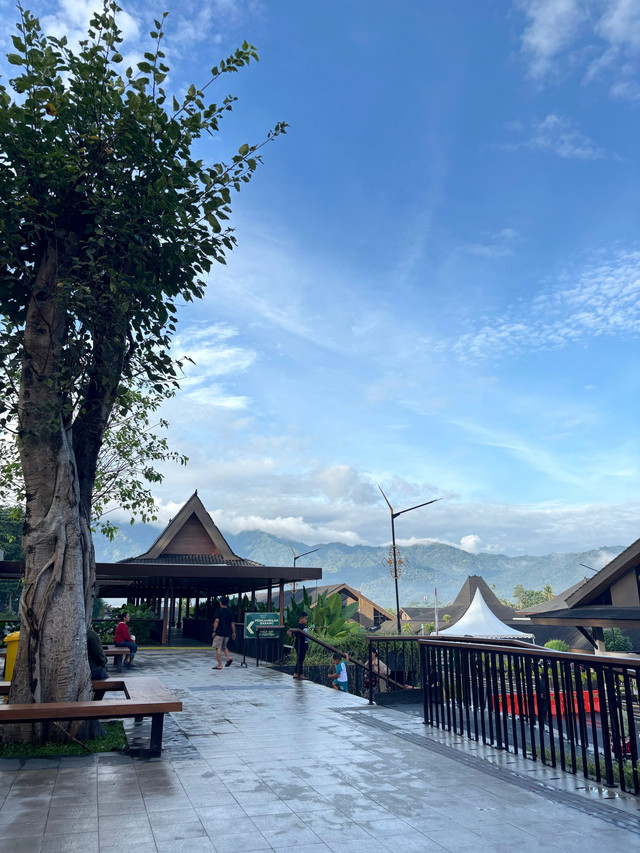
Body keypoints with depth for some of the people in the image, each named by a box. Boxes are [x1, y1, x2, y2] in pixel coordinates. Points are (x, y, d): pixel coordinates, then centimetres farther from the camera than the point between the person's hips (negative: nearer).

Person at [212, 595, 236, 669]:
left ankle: (220, 665, -2)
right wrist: (233, 633, 15)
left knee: (218, 648, -1)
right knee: (224, 647, 23)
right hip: (227, 633, 6)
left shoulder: (218, 611, -7)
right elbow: (232, 623, 10)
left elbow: (217, 621, -15)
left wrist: (214, 631, -12)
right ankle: (229, 658, 3)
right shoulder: (230, 612, 9)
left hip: (219, 632, -6)